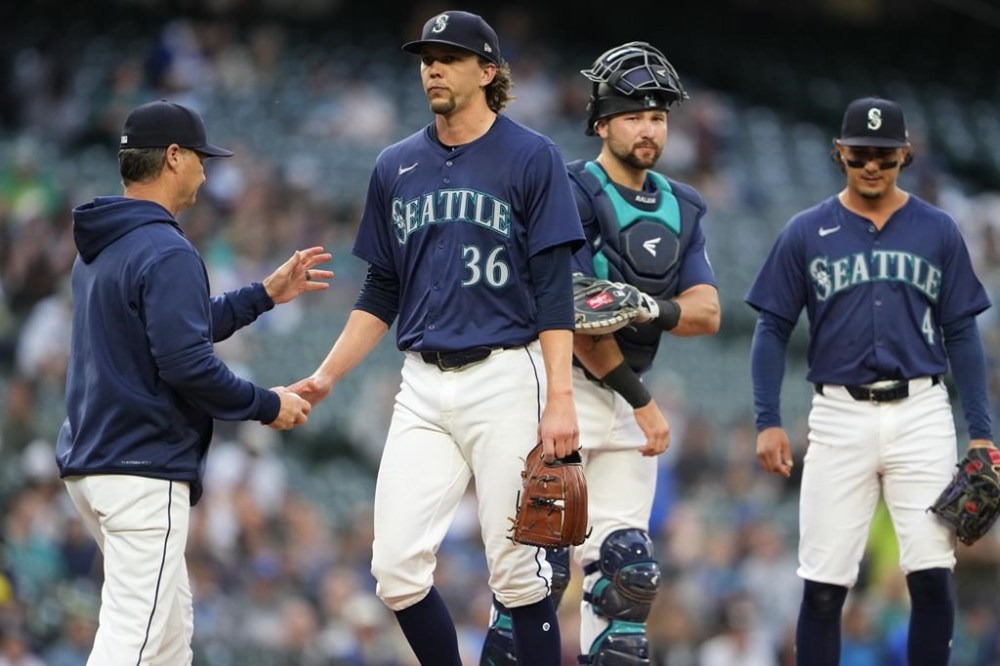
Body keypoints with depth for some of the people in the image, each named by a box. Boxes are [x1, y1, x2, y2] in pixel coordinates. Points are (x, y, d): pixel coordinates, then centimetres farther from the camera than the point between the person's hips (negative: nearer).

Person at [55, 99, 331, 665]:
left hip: (87, 464, 10)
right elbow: (187, 365, -22)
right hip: (143, 470, -10)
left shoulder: (99, 248, 15)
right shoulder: (166, 252, -15)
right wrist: (267, 406, -8)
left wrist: (266, 294, 26)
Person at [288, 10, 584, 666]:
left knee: (518, 572, -3)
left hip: (505, 378, -5)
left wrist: (560, 399, -14)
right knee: (397, 566, -5)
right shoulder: (397, 167, 13)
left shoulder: (532, 158, -1)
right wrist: (325, 379, 8)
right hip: (422, 387, 5)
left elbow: (554, 289, -6)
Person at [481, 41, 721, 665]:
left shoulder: (681, 208, 12)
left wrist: (653, 309, -20)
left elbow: (708, 312, 2)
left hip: (628, 400, 7)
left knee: (629, 567, 2)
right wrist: (643, 401, -12)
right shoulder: (572, 194, -10)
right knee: (541, 558, -11)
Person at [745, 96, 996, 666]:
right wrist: (768, 421, -3)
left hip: (921, 412, 0)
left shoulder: (938, 231, 8)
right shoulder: (807, 233, 5)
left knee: (932, 574, -5)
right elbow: (773, 330, 7)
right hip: (840, 416, 0)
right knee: (824, 584, -1)